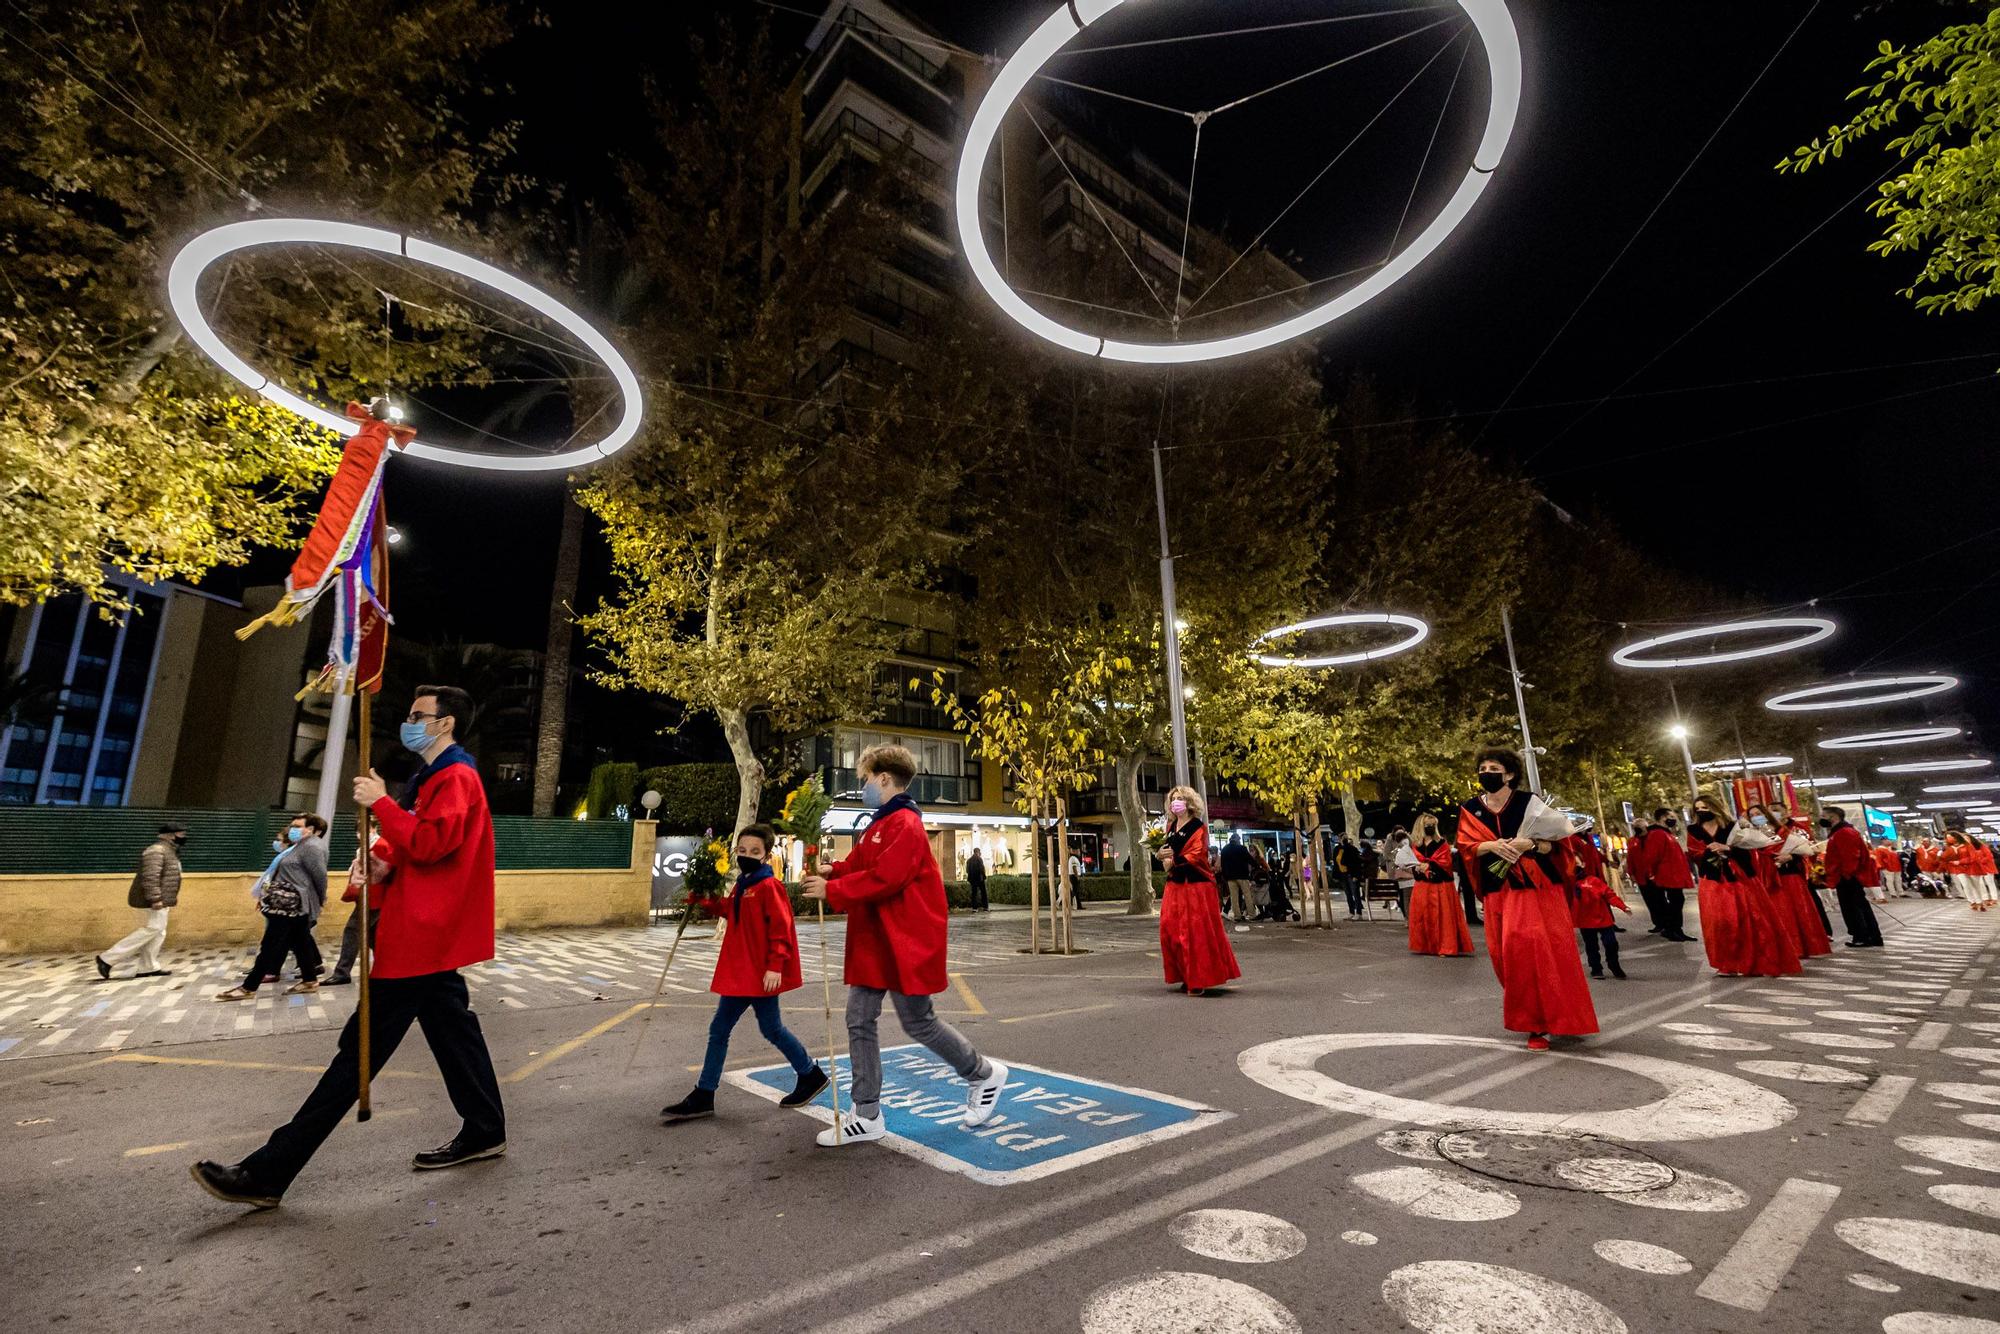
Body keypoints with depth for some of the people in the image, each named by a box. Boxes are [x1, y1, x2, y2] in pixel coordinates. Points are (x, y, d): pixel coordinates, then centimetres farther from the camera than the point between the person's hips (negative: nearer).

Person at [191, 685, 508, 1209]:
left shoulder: (455, 778, -14)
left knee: (362, 1047, -5)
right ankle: (484, 1132, 23)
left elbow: (429, 844, -25)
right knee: (452, 1031, 14)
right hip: (430, 937, 11)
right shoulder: (435, 778, 19)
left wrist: (381, 804, -17)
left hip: (421, 937, -11)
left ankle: (267, 1175, 2)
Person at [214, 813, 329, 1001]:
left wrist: (320, 900, -6)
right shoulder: (300, 846, 19)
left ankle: (248, 988, 1)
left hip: (291, 905, -10)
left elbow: (320, 876, -16)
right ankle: (310, 980, 14)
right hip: (292, 903, 10)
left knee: (270, 945, -4)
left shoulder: (311, 847, -15)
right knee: (300, 942, 11)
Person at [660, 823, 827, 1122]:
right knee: (719, 1029, 10)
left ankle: (811, 1074, 24)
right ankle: (703, 1097, 20)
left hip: (761, 974, -8)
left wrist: (775, 965, -23)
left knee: (772, 1029, 5)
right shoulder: (741, 886, 11)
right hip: (738, 973, 8)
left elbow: (782, 929, -19)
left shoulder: (769, 886, -15)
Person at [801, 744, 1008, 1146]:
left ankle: (984, 1074, 27)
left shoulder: (905, 825, -19)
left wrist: (832, 891, -22)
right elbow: (855, 866, 13)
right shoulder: (879, 825, 14)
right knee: (859, 1021, 8)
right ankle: (866, 1115, 19)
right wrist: (826, 875, -5)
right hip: (873, 942, 9)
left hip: (905, 944, -9)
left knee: (919, 1023, 5)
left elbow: (883, 879, -27)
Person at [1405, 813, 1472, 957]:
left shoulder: (1442, 843, 0)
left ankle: (1446, 947, -2)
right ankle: (1425, 946, 17)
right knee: (1422, 915, 6)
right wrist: (1420, 868, -12)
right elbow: (1413, 865, 8)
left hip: (1440, 886, -3)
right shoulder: (1415, 845, 9)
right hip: (1422, 886, 3)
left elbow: (1445, 863, -9)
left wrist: (1429, 864, -19)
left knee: (1442, 916, -5)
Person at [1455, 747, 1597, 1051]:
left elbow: (1555, 842, -3)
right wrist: (1492, 845, -17)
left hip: (1535, 887, -3)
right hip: (1498, 891, 3)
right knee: (1508, 953, 2)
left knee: (1542, 951, -10)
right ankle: (1532, 1020, 18)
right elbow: (1465, 847, 1)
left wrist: (1530, 844, -22)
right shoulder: (1470, 810, 5)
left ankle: (1542, 1020, -2)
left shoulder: (1529, 802, -2)